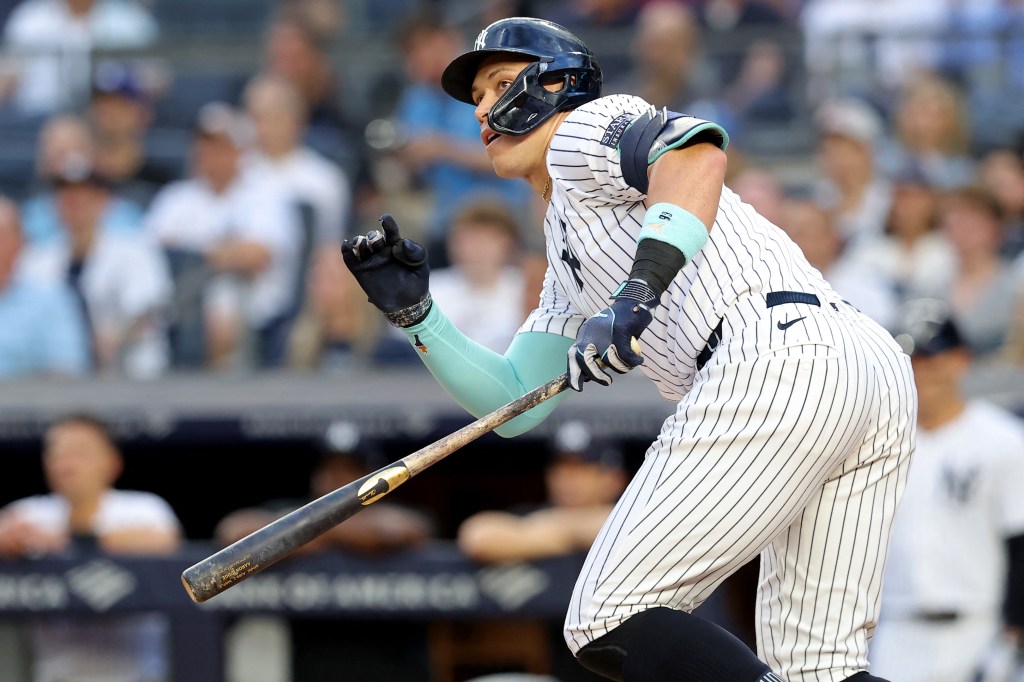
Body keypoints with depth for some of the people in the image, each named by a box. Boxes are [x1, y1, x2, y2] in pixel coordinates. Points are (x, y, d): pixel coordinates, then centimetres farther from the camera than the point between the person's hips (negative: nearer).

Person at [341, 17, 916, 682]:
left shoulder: (583, 129, 11)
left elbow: (698, 150, -12)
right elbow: (514, 403, 37)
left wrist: (638, 292, -24)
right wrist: (414, 311, 25)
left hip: (774, 358, -9)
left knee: (611, 624, -9)